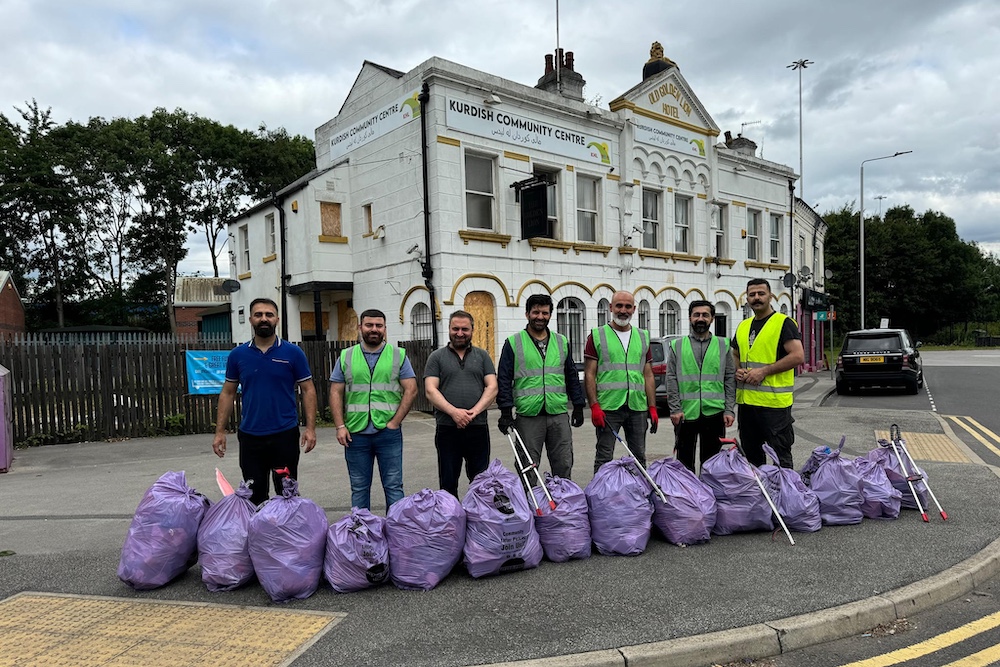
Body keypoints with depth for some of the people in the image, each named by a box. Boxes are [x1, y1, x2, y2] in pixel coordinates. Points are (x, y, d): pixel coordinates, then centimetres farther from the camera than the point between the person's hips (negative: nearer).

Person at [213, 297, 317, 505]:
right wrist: (220, 431, 3)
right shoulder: (238, 354, 4)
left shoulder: (293, 353, -3)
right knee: (254, 496, 11)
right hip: (250, 436, 2)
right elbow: (228, 393, 9)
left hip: (285, 434, -2)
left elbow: (308, 390, -2)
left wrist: (310, 428, -10)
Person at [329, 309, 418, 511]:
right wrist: (340, 426, -4)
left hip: (388, 432, -1)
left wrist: (395, 422, -8)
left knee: (393, 486, 5)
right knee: (359, 488, 12)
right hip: (355, 433, 2)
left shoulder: (399, 355, 3)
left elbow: (411, 390, -2)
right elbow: (336, 393, 6)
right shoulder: (346, 357, 8)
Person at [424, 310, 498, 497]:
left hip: (478, 427, 1)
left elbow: (492, 387, 2)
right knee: (448, 483, 8)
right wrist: (454, 412, -17)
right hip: (447, 428, -1)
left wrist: (475, 411, -13)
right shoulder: (437, 357, 7)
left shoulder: (482, 356, 11)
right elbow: (431, 390, -3)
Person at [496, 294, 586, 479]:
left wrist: (578, 406, 11)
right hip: (528, 416, -3)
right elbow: (504, 379, -1)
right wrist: (506, 411, -8)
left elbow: (572, 376, 16)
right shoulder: (514, 343, 2)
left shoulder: (562, 342, 12)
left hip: (559, 415, 3)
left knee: (564, 465, 8)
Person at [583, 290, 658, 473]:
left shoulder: (643, 337, 13)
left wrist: (652, 408, 6)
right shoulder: (597, 336, 1)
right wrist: (594, 406, -13)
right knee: (604, 458, 1)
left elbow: (648, 375, 13)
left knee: (639, 458, 12)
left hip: (638, 407, 4)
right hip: (608, 407, -4)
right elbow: (589, 375, -4)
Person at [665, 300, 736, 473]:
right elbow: (671, 380, 2)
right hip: (685, 413, -1)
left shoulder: (723, 345, 9)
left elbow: (730, 379, 6)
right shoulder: (677, 346, 6)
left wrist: (729, 410, -2)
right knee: (684, 461, 7)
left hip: (714, 412, 1)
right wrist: (675, 409, -6)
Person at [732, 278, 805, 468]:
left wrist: (764, 371, -17)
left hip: (774, 402, -7)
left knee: (781, 458, 1)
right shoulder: (743, 326, 15)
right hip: (746, 400, 7)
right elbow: (735, 355, 27)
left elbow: (798, 356, -15)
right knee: (751, 456, 17)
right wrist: (738, 370, 4)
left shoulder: (783, 323, -5)